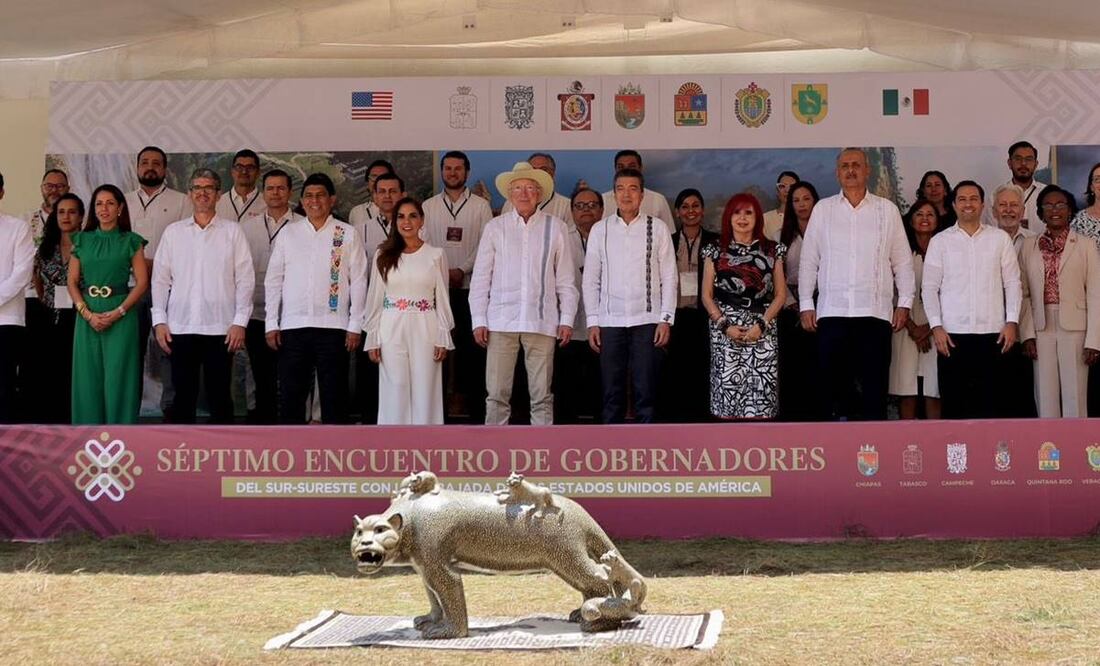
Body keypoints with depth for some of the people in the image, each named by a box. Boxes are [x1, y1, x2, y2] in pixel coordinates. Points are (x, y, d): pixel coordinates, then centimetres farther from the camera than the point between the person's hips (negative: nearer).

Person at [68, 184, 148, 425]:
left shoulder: (131, 241, 3)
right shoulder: (82, 240, 11)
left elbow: (142, 282, -3)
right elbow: (72, 281, 7)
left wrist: (117, 313, -13)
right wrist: (87, 313, -8)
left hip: (120, 316, -3)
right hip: (87, 317, 3)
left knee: (118, 377, -2)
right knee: (88, 377, 4)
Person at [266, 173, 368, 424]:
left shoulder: (348, 234, 4)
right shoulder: (288, 233, 9)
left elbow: (358, 282, 2)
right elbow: (273, 280, 10)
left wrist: (355, 326, -4)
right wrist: (271, 324, 3)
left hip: (334, 326, -2)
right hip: (293, 326, 2)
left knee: (334, 394, 4)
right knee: (290, 394, 5)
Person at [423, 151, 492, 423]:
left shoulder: (481, 206, 7)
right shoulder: (428, 206, 12)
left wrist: (462, 270, -12)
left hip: (469, 288, -1)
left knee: (471, 347, -3)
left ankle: (476, 410, 2)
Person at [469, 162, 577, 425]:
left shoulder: (555, 228, 7)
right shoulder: (495, 227, 8)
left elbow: (566, 279, 8)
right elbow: (480, 278, 8)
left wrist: (567, 319, 3)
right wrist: (478, 320, 2)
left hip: (542, 321, 0)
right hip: (501, 321, 0)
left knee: (542, 395, 2)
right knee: (497, 393, -1)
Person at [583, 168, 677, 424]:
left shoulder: (658, 228, 4)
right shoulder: (600, 229, 8)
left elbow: (669, 277, 4)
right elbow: (590, 279, 8)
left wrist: (666, 319, -3)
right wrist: (592, 322, 3)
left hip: (647, 320, -1)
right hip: (610, 322, 1)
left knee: (646, 393, 0)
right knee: (612, 393, 3)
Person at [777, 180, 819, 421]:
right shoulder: (783, 237, 11)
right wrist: (792, 303, -4)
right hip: (792, 306, 2)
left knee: (815, 363, -4)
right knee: (791, 364, 1)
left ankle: (815, 415, 1)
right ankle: (791, 416, 5)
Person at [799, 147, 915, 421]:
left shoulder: (887, 210, 9)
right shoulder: (823, 209, 10)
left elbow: (902, 260, 9)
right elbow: (808, 260, 9)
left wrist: (904, 303, 2)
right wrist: (806, 305, 2)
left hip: (875, 312, 0)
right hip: (831, 312, 0)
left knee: (874, 385, 1)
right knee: (832, 385, 1)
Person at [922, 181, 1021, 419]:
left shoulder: (1000, 239, 9)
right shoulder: (939, 241, 7)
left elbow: (1012, 282, 8)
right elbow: (929, 287, 4)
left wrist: (1011, 322, -3)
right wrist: (936, 326, -6)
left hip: (992, 332, 1)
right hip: (952, 333, 0)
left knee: (989, 400, 1)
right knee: (953, 400, 0)